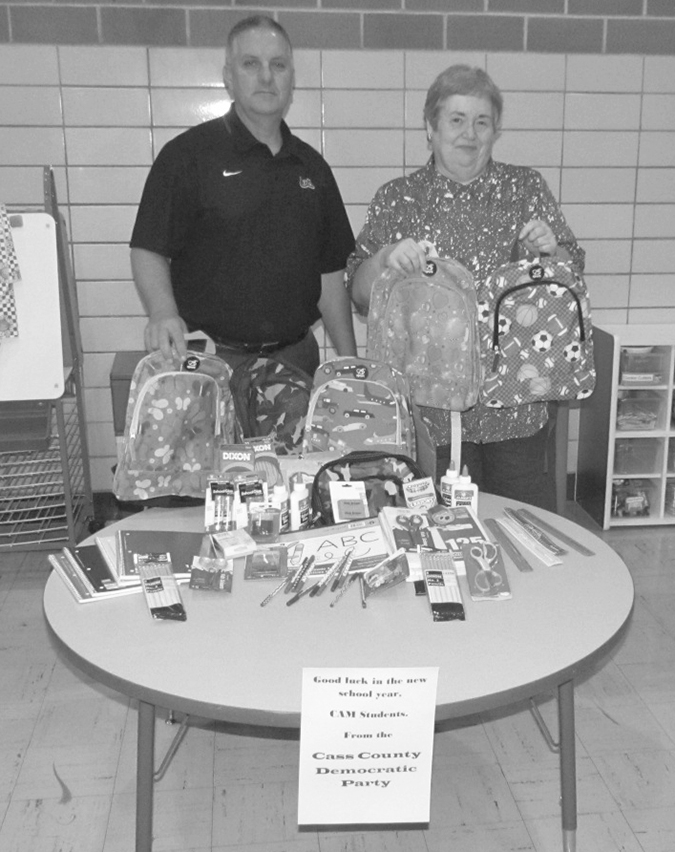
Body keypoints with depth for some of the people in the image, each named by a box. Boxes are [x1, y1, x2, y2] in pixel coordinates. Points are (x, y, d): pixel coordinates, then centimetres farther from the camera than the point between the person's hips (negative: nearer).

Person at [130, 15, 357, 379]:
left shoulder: (311, 166, 12)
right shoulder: (187, 154, -3)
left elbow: (330, 273, 13)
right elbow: (149, 250, -7)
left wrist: (349, 364, 8)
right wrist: (163, 314, -27)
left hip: (297, 356, 4)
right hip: (213, 359, -4)